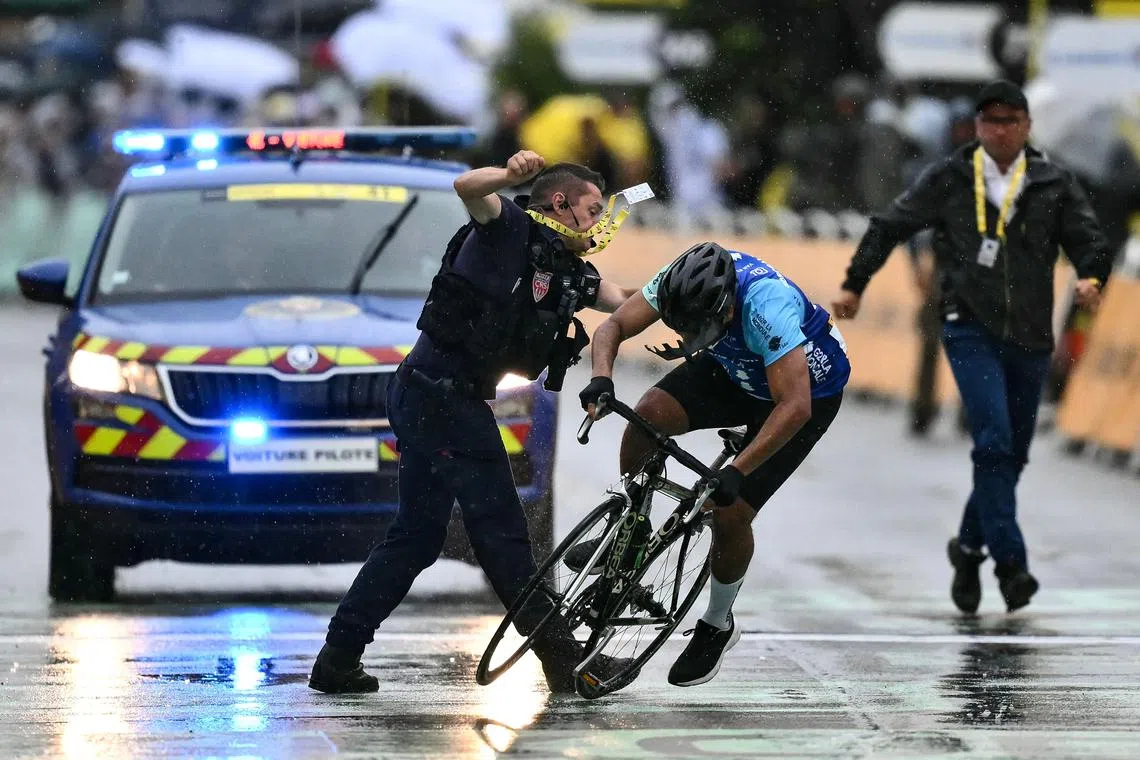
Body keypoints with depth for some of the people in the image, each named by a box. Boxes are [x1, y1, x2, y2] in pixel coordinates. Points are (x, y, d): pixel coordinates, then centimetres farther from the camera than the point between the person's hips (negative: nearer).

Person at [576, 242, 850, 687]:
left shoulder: (766, 305, -42)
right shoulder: (683, 284, -26)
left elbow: (794, 408, -43)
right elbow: (615, 325, -19)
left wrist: (735, 473, -45)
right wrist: (601, 378, -40)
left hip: (807, 390, -5)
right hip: (736, 370, 5)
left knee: (730, 513, -11)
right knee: (650, 413, -21)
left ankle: (717, 626, 14)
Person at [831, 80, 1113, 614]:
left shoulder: (1054, 184, 9)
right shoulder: (949, 179, 4)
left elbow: (1089, 238, 6)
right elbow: (890, 226, 11)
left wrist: (1091, 275, -16)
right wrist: (854, 284, 10)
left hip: (1030, 337, 3)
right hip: (970, 329, -3)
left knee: (1010, 455, 8)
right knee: (994, 440, -18)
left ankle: (969, 548, 29)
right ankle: (1011, 562, -20)